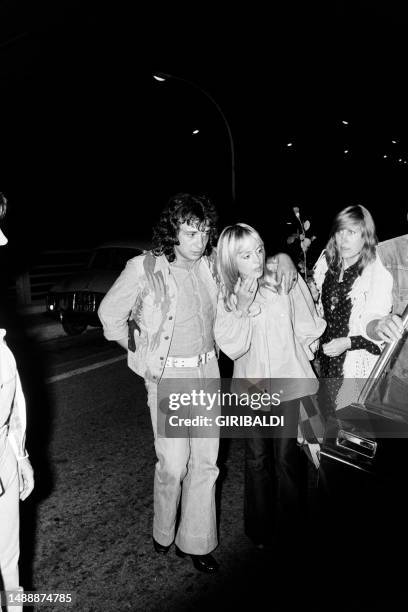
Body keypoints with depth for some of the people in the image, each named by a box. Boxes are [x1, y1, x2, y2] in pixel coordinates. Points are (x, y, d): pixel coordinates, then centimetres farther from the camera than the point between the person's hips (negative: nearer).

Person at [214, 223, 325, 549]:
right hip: (252, 383, 2)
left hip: (289, 380, -1)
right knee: (257, 458, 12)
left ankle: (288, 529, 26)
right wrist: (241, 308, -21)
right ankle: (259, 530, 30)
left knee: (287, 456, 4)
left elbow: (307, 327, 0)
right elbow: (230, 346, -12)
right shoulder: (225, 294, -4)